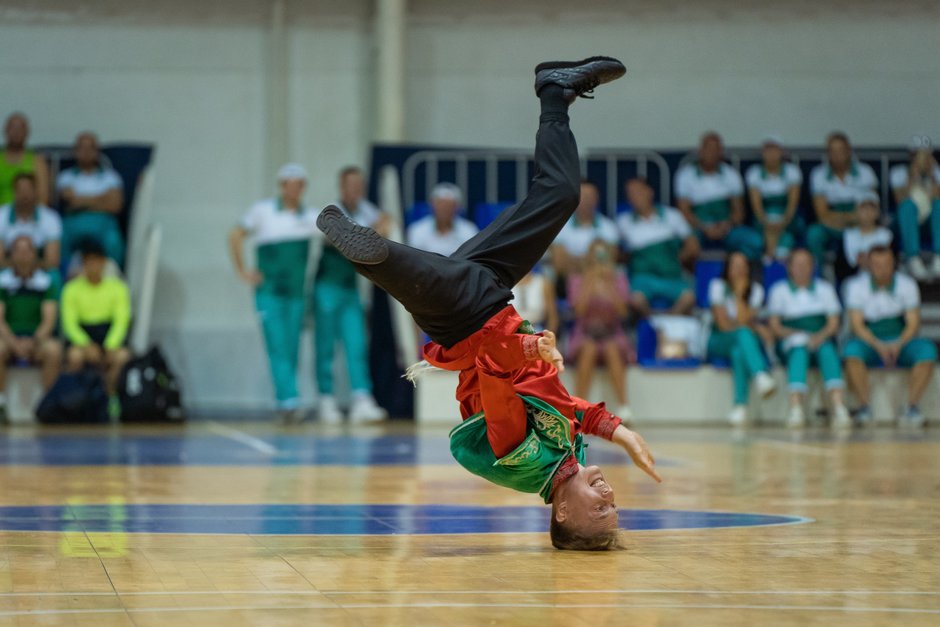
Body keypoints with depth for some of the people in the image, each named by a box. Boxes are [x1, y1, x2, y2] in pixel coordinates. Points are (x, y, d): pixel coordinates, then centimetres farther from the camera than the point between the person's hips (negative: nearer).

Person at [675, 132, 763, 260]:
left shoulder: (731, 175, 9)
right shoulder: (685, 174, 3)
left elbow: (738, 210, 9)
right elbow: (684, 210, -2)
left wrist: (727, 225, -13)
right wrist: (705, 229, -16)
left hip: (725, 229, 2)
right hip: (697, 229, -2)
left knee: (755, 242, -27)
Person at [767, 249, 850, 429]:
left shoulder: (825, 289, 16)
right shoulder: (779, 291, 11)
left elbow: (833, 323, 7)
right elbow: (775, 326, 5)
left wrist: (820, 336, -14)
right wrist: (795, 334, -13)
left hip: (822, 339, 2)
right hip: (792, 341, -1)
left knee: (828, 350, -33)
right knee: (799, 350, -36)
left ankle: (838, 406, -53)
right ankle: (796, 407, -56)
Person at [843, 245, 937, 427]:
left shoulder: (907, 285, 0)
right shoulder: (857, 287, -3)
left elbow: (913, 323, -3)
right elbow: (857, 325, -8)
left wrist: (898, 345, -22)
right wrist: (879, 346, -24)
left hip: (901, 342, 1)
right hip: (870, 343, -1)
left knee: (927, 349, -30)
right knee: (852, 350, -35)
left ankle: (911, 406, -26)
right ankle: (864, 407, -28)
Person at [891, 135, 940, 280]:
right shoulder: (899, 172, 3)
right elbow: (901, 200, -15)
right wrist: (912, 177, -19)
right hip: (907, 224, -2)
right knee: (909, 204, -33)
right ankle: (913, 260, -42)